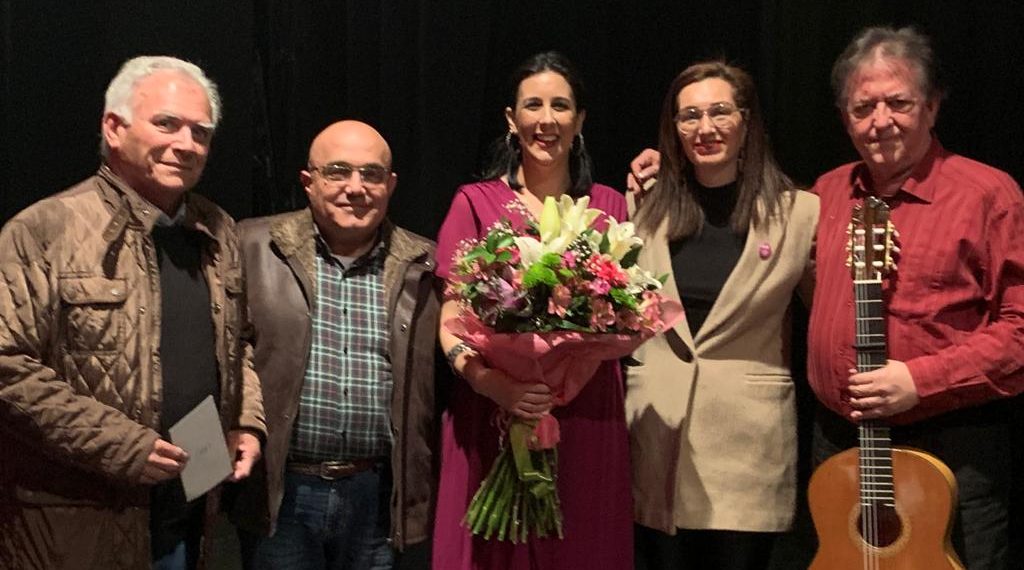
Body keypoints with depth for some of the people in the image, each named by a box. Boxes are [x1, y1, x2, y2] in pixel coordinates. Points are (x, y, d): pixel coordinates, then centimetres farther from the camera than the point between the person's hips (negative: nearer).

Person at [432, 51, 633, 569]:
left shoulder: (609, 206, 9)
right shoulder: (476, 202, 1)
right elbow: (450, 322, -3)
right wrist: (490, 382, -22)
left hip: (587, 415, 2)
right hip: (494, 415, -2)